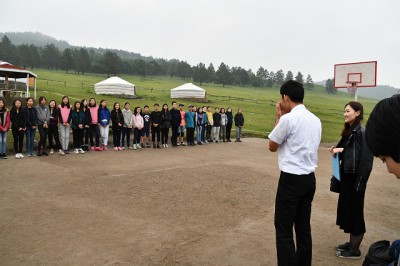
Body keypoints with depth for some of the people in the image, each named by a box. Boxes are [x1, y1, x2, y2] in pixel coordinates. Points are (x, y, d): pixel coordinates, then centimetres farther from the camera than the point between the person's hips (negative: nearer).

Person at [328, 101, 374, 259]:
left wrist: (360, 183, -19)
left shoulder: (362, 132, -16)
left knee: (355, 212, 3)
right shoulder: (349, 131, 10)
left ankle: (355, 250, 18)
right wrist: (338, 150, -2)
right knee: (346, 210, 16)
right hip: (346, 177, 9)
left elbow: (366, 160, -19)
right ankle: (351, 243, 31)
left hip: (355, 178, -9)